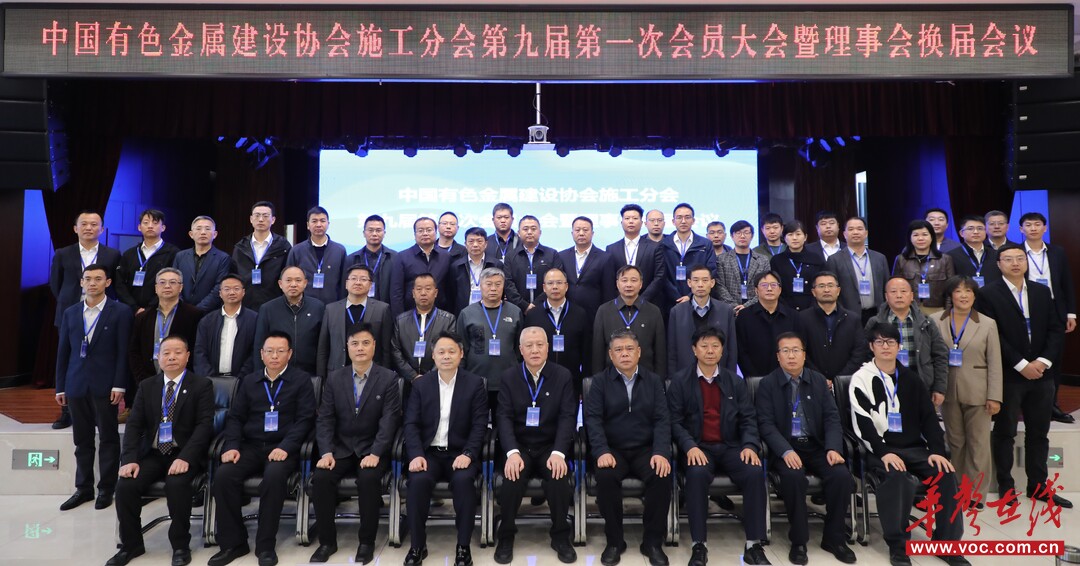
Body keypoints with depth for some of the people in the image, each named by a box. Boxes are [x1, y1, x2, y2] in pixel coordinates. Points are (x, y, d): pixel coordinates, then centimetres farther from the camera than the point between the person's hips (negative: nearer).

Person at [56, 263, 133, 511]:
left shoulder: (120, 312, -2)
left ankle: (106, 489, 13)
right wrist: (60, 387, 8)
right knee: (82, 440, 11)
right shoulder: (70, 313, 10)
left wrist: (119, 385, -11)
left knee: (108, 438, 4)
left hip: (105, 386, -4)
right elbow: (63, 351, 11)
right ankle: (83, 488, 21)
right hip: (76, 385, 4)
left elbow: (124, 351, -6)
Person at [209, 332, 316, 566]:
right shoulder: (249, 381, 17)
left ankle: (266, 544, -18)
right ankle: (233, 542, -8)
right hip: (250, 446, 4)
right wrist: (232, 446, -5)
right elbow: (235, 417, 13)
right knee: (223, 475, -24)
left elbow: (305, 419, -4)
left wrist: (285, 447, -19)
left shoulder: (301, 380, 4)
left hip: (283, 447, -4)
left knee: (274, 476, -35)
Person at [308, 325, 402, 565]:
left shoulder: (388, 378, -4)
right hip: (341, 447, 3)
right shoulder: (334, 378, 5)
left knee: (368, 479, -31)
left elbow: (389, 420, -12)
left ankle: (367, 541, -11)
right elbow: (324, 418, 2)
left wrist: (375, 454, -23)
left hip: (372, 449, -3)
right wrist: (326, 452, -13)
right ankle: (327, 540, -4)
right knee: (320, 478, -23)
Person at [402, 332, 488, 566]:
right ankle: (417, 545, -11)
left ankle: (463, 546, -16)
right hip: (429, 452, 1)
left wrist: (468, 454, -19)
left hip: (460, 452, -1)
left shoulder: (475, 383, 1)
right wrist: (416, 454, -16)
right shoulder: (420, 384, 6)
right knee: (418, 480, -29)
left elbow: (480, 425, -4)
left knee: (463, 480, -32)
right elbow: (411, 424, 1)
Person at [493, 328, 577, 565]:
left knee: (559, 479, -28)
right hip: (519, 446, 0)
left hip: (551, 447, 0)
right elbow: (504, 417, -6)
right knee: (512, 479, -29)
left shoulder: (563, 376, 0)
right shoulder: (509, 377, 2)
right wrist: (512, 452, -23)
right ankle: (506, 536, -4)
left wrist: (558, 453, -22)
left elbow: (567, 417, -6)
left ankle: (560, 537, -2)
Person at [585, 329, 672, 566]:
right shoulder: (600, 381, 4)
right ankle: (614, 541, -11)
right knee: (605, 476, -32)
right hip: (613, 450, -1)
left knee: (662, 475, -28)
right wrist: (602, 451, -21)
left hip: (646, 449, 1)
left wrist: (661, 452, -16)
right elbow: (593, 419, -5)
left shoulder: (654, 381, 9)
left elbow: (662, 420, 1)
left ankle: (653, 542, -9)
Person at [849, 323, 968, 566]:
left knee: (946, 473, -21)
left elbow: (929, 417, 10)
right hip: (881, 450, -4)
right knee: (895, 476, -34)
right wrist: (884, 452, -22)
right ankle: (898, 544, -19)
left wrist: (937, 450, -5)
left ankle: (946, 542, -8)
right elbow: (862, 423, -10)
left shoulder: (911, 379, 14)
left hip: (914, 448, 5)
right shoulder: (861, 379, 0)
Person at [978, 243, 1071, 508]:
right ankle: (1005, 487, 16)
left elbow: (1056, 329, 6)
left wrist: (1043, 361, -8)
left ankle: (1038, 486, 23)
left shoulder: (1042, 292, 10)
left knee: (1039, 433, 12)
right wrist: (1021, 365, -15)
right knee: (1004, 433, 5)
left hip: (1041, 374, 5)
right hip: (1007, 376, -5)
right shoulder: (988, 294, -7)